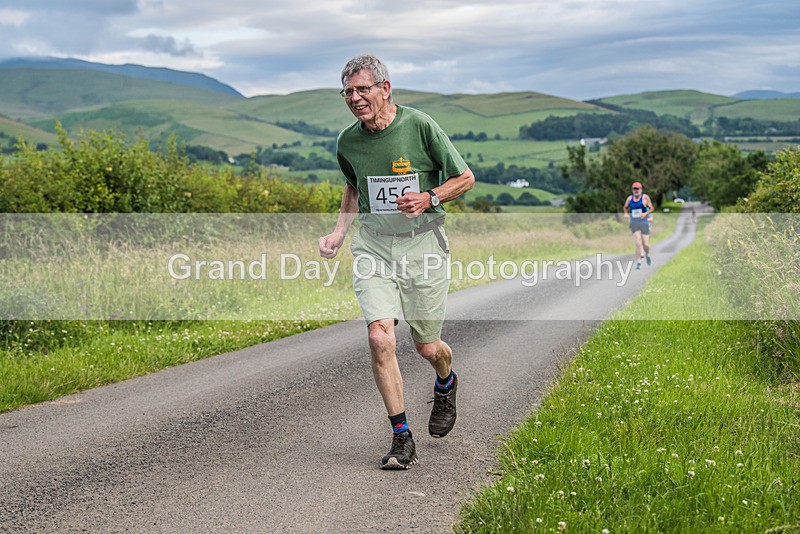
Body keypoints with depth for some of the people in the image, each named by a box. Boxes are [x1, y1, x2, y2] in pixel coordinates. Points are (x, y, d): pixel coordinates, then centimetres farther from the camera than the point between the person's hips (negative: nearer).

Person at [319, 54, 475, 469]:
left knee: (427, 346, 7)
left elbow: (465, 178, -2)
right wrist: (338, 233, 10)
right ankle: (402, 439, -3)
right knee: (379, 338, -15)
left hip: (423, 241, -2)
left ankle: (446, 384, 46)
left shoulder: (419, 126, -11)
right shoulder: (347, 142, 1)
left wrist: (429, 198, -18)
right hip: (373, 245, 2)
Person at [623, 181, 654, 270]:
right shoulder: (629, 198, 4)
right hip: (634, 224, 1)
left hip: (644, 223, -1)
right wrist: (626, 213, 0)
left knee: (646, 244, 0)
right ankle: (638, 262, -7)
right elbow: (625, 207, 21)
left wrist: (645, 213, -17)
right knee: (637, 243, -12)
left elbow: (652, 208, 0)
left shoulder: (645, 197, -3)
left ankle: (647, 255, 33)